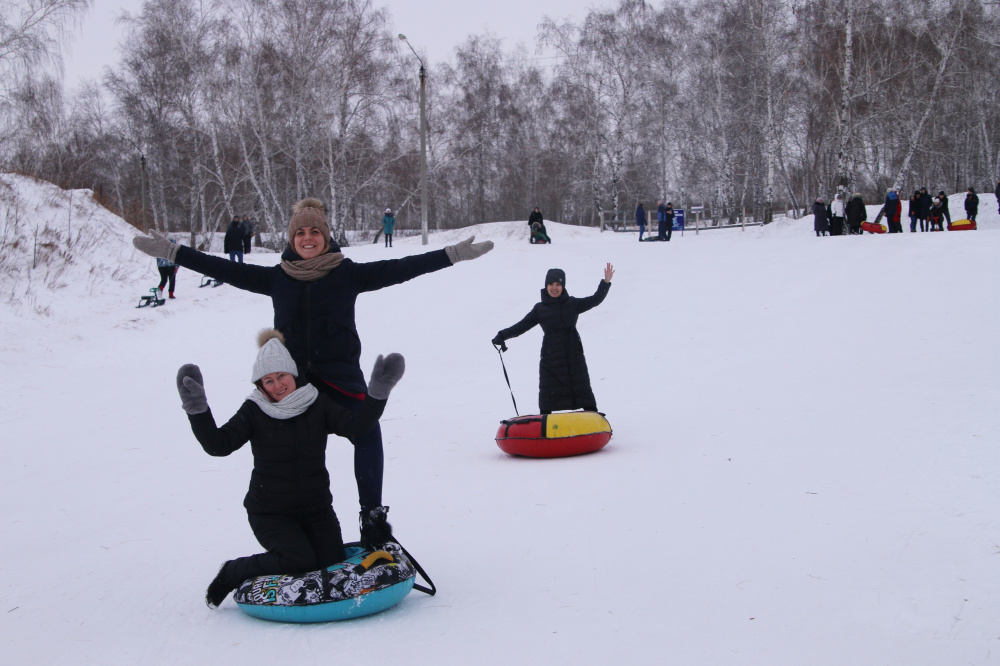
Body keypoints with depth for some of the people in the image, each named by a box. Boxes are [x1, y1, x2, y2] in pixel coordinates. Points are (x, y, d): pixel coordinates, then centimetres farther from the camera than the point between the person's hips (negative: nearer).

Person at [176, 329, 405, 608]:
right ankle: (232, 573, -1)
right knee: (300, 560, -25)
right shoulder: (254, 412, -6)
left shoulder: (318, 405, 0)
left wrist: (378, 391, -24)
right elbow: (218, 444, -16)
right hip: (270, 513, -3)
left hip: (316, 509, 4)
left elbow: (355, 425, -13)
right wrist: (197, 408, -28)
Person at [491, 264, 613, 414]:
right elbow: (522, 325, 7)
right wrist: (503, 336, -3)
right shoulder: (539, 309, 7)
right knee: (547, 396, 4)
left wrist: (606, 282, -3)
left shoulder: (572, 304, 5)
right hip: (550, 359, 1)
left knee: (583, 390, 2)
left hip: (573, 357, -1)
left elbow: (595, 300, 7)